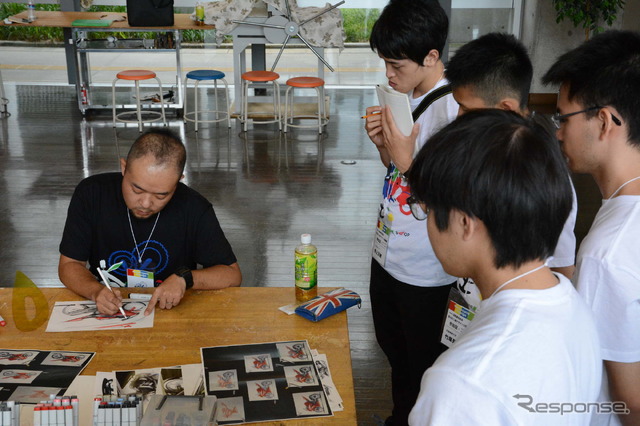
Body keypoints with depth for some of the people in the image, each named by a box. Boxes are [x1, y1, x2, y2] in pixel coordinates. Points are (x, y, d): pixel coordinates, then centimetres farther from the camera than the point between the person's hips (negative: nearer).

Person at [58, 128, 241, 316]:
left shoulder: (195, 208, -14)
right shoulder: (91, 194, -10)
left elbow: (232, 274, -5)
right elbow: (69, 265, -3)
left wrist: (184, 278, -22)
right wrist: (95, 291, -24)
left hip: (171, 314, -1)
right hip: (106, 314, 2)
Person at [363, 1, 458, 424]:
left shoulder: (454, 110, -24)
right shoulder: (407, 97, 1)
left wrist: (405, 159, -26)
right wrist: (383, 143, -6)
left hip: (425, 272, -8)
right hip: (389, 254, 9)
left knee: (423, 363, 13)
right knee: (393, 348, 27)